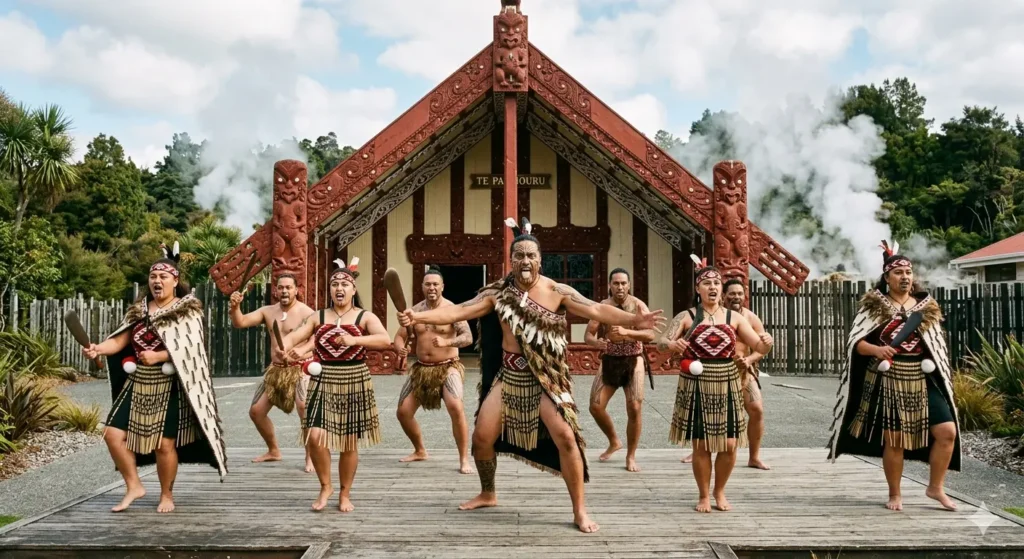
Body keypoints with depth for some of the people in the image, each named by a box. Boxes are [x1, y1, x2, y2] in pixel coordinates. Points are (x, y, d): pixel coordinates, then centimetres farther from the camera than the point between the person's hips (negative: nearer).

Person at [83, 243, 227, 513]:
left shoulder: (187, 310, -4)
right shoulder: (138, 310, 10)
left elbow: (188, 347, -14)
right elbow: (119, 341, 2)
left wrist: (157, 356, -23)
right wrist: (98, 348, -17)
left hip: (169, 387, -5)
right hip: (137, 385, 6)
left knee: (164, 443, -5)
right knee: (113, 433, -2)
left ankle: (166, 495, 16)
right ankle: (134, 486, 13)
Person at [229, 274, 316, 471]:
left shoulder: (305, 312, -12)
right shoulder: (267, 311, 6)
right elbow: (239, 323, -3)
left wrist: (302, 350, -47)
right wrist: (235, 307, -25)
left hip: (300, 368, -6)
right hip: (275, 369, 7)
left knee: (305, 407, -31)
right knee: (256, 411, 8)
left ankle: (310, 457, -20)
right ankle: (274, 451, 29)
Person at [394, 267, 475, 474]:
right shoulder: (414, 311, 4)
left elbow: (468, 337, -20)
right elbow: (400, 336, 6)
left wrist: (447, 342, -39)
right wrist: (400, 348, -18)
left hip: (447, 367, -5)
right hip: (421, 368, 5)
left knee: (456, 408, -27)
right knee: (403, 412, 4)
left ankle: (464, 459, -15)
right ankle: (420, 451, 30)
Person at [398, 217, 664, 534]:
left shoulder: (556, 291, -9)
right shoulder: (497, 293, -2)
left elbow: (596, 310, -17)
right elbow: (458, 311, -6)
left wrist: (631, 320, -32)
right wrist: (418, 317, -18)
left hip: (546, 378, -3)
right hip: (508, 376, 3)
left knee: (565, 437, -15)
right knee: (482, 438, 5)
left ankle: (579, 510, -3)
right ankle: (487, 494, 32)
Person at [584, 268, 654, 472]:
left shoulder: (638, 305, -7)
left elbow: (650, 335, -17)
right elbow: (588, 335, -4)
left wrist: (626, 332, -32)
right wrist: (596, 342, -28)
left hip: (633, 361, -2)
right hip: (609, 360, 2)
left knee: (634, 408, -7)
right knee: (596, 407, -3)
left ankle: (631, 456, 9)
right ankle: (614, 442, 23)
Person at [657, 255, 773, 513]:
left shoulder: (734, 317, 4)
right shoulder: (686, 317, -2)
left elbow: (759, 347, 1)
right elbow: (661, 341, -10)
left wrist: (766, 342, -22)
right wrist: (672, 344, -33)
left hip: (726, 387, 2)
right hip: (696, 388, -2)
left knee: (729, 445, 2)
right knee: (701, 445, 3)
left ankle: (720, 492, 25)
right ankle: (704, 495, 20)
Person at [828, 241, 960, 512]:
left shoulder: (926, 305, 7)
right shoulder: (874, 305, -3)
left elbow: (937, 345, 14)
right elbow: (856, 342, -8)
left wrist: (943, 376, 11)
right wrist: (876, 349, -27)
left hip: (923, 380, 3)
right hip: (888, 381, -3)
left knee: (947, 431, -5)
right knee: (894, 440, 1)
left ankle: (935, 488, 13)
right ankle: (895, 494, 19)